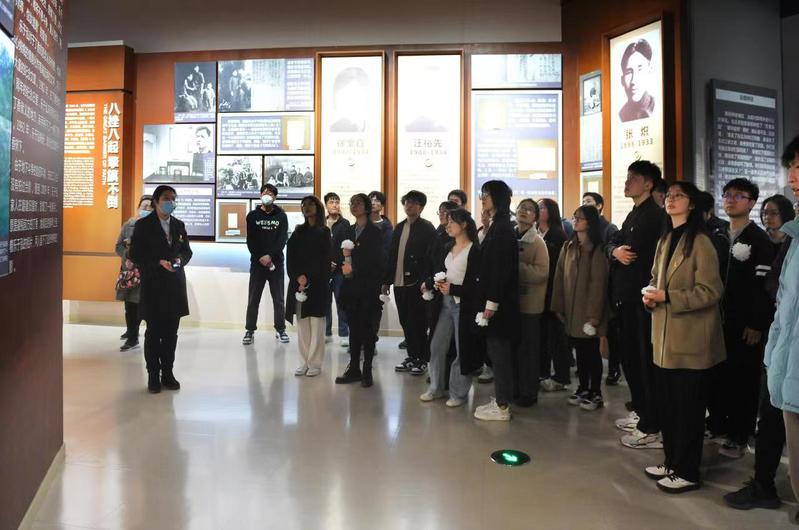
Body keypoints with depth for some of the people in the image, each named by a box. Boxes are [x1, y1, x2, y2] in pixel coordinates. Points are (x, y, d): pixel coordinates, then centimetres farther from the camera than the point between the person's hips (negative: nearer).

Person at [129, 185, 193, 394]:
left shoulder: (179, 225, 11)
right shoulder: (143, 225, -2)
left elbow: (187, 251, 15)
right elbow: (134, 254, -5)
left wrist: (180, 260, -7)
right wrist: (159, 263, -17)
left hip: (175, 286, 4)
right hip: (152, 285, -4)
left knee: (171, 333, 9)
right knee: (153, 332, 3)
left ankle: (168, 373, 20)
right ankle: (153, 375, 15)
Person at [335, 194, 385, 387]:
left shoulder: (374, 232, -4)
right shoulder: (349, 231, 15)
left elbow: (376, 261, -10)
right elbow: (340, 257, 16)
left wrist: (354, 269, -8)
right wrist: (345, 261, -6)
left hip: (368, 287, -5)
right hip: (350, 286, 5)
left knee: (367, 328, 0)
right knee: (354, 328, 9)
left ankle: (367, 371, 8)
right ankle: (354, 369, 17)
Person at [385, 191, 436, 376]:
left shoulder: (427, 228, -6)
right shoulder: (400, 227, 14)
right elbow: (392, 255, 13)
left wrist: (424, 281, -19)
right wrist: (386, 280, 10)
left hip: (416, 283, -6)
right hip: (399, 282, 7)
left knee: (418, 322, 1)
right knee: (405, 322, 13)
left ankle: (422, 360, 13)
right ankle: (412, 357, 25)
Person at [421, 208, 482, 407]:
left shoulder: (475, 251, -10)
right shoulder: (448, 248, 12)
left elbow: (478, 283, -13)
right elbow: (439, 270, 17)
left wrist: (453, 288, -18)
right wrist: (438, 283, -4)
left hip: (463, 305, -7)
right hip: (445, 302, 7)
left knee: (462, 349, 2)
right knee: (437, 345, 9)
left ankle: (459, 392, 15)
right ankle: (436, 387, 23)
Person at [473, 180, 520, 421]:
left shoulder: (502, 228, -14)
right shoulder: (498, 225, 14)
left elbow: (500, 267, -20)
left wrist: (491, 302, -20)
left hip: (500, 301, -9)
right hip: (496, 299, 9)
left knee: (498, 349, -2)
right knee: (497, 349, 14)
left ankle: (502, 407, 7)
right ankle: (501, 399, 23)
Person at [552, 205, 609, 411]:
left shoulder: (597, 249, -10)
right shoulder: (568, 246, 10)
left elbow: (598, 282, -15)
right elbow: (560, 277, 8)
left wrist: (594, 313, -18)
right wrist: (559, 306, 4)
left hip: (588, 310, -6)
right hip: (571, 309, 6)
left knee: (592, 351, 3)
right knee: (580, 350, 14)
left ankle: (596, 393, 14)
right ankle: (583, 389, 25)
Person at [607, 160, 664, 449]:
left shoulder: (654, 215, -12)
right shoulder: (634, 215, 19)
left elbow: (637, 253, -21)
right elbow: (612, 244, 11)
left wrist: (621, 253, -3)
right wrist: (615, 251, -9)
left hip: (640, 300, -10)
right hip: (627, 298, 10)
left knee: (645, 362, -4)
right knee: (629, 358, 17)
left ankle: (650, 429, 4)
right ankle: (639, 412, 32)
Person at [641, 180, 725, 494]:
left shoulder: (700, 243, -12)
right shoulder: (665, 241, 14)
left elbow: (710, 291, -16)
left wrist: (667, 297, -21)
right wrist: (650, 294, 2)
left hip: (691, 339, -8)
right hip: (665, 337, 8)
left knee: (688, 407, 3)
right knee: (666, 404, 15)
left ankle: (687, 472, 16)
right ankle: (672, 462, 29)